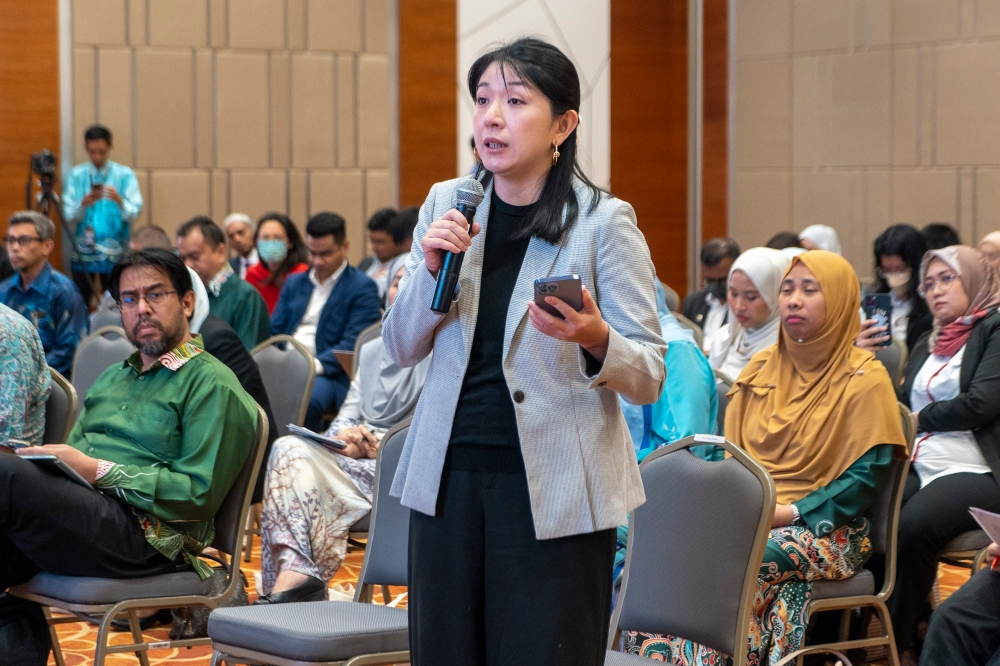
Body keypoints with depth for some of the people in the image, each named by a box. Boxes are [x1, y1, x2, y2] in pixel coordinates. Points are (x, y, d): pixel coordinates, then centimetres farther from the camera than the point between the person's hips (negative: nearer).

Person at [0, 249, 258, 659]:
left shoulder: (212, 385, 3)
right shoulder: (112, 378, 30)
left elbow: (200, 494, -7)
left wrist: (98, 471, -13)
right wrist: (48, 458, -1)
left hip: (143, 536, -7)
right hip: (77, 514, 7)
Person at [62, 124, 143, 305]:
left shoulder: (125, 175, 2)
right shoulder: (75, 176, 6)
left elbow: (134, 213, -6)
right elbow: (68, 216, 0)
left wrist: (119, 201, -25)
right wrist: (84, 204, -20)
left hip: (114, 252, -1)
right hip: (83, 251, 1)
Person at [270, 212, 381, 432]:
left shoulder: (362, 288, 4)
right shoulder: (294, 282, 23)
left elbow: (352, 344, -7)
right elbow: (274, 331, 19)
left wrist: (316, 365, -22)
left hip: (329, 374, -5)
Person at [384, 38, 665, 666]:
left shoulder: (605, 221, -6)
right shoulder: (446, 205, 7)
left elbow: (650, 377, -6)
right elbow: (402, 349, 9)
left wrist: (595, 340, -27)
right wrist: (431, 268, -9)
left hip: (554, 492, -4)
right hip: (451, 476, 4)